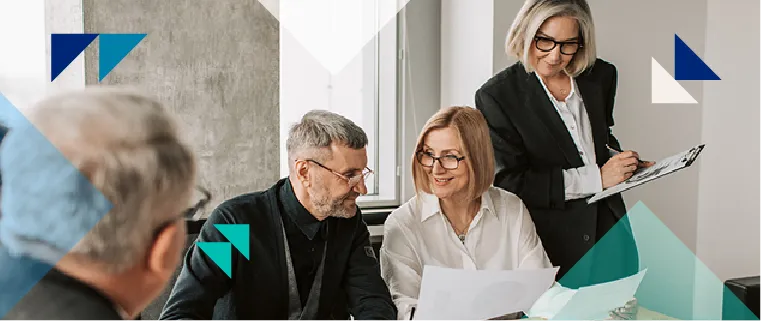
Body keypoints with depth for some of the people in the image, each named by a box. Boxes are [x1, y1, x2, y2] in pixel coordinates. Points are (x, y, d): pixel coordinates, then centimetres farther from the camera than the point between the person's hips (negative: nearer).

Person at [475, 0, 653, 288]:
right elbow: (509, 182, -17)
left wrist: (625, 162, 0)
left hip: (609, 230, 5)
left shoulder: (601, 76, 4)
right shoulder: (496, 95, -12)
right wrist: (595, 178, -18)